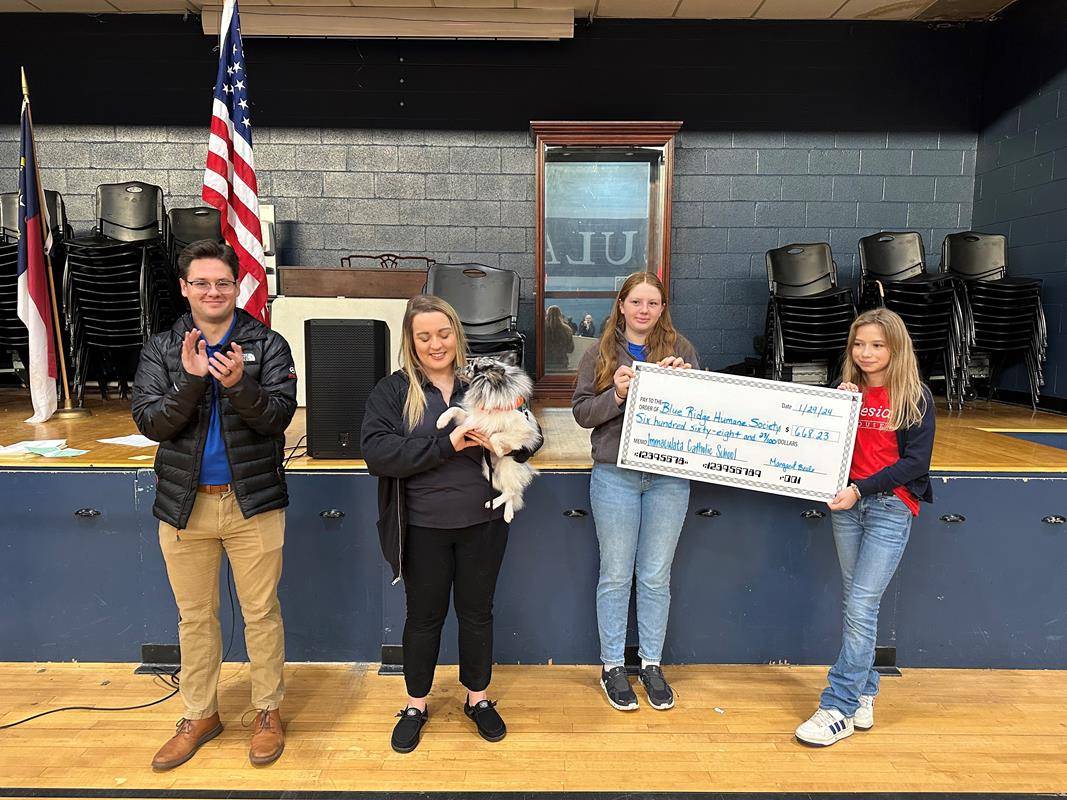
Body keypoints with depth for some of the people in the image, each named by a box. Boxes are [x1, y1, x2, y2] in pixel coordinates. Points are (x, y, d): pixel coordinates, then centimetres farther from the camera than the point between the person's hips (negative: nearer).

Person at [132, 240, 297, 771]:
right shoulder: (161, 349, 4)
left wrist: (239, 384, -30)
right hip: (185, 503, 3)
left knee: (261, 612, 8)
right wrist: (189, 379, -23)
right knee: (194, 617, 16)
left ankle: (268, 711, 27)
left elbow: (279, 417, -12)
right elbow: (150, 423, -7)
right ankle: (199, 715, 34)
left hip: (253, 502, -2)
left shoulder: (266, 345, -3)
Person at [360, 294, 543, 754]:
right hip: (423, 528, -1)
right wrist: (446, 444, -22)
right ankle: (416, 705, 36)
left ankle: (478, 698, 37)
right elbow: (376, 452, -16)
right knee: (424, 616, 14)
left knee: (477, 612, 16)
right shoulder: (392, 391, -3)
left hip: (483, 524, 2)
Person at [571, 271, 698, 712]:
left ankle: (652, 664, 29)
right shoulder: (600, 354, 5)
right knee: (615, 576, 9)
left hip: (668, 477, 1)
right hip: (616, 475, -1)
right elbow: (582, 412, 0)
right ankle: (612, 666, 24)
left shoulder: (681, 350, 6)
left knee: (656, 577, 12)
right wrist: (617, 394, -16)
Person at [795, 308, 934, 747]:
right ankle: (863, 697, 23)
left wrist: (861, 488, -17)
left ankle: (838, 709, -1)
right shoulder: (847, 391, 9)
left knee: (860, 607, -8)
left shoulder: (915, 398, -3)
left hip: (891, 507, -5)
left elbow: (916, 462, -8)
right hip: (847, 504, 5)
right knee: (855, 606, 10)